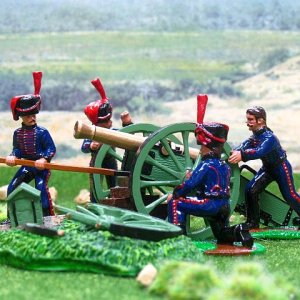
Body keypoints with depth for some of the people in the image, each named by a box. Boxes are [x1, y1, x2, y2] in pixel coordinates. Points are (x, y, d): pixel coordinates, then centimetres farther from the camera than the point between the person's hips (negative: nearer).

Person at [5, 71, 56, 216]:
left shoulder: (42, 132, -12)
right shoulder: (18, 133, 3)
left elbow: (51, 148, -14)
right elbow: (17, 149, 5)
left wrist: (44, 159, -30)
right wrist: (13, 156, -16)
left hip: (41, 166, -6)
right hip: (27, 165, 6)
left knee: (41, 187, -23)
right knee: (12, 188, 4)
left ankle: (48, 214, -17)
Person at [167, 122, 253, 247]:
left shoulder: (206, 165, -10)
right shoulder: (224, 166, 16)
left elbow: (189, 185, -17)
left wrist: (174, 195, -4)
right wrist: (192, 177, 12)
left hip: (210, 205, -8)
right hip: (225, 207, 8)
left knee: (175, 203, -5)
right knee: (223, 237, 27)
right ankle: (238, 232, -3)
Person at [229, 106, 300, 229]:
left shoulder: (269, 137, -32)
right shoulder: (255, 136, -6)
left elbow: (259, 152, -49)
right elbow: (245, 145, -19)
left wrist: (242, 155, -65)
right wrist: (235, 152, -41)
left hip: (281, 167, -7)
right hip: (267, 167, 7)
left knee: (289, 195, -1)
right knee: (251, 190, -6)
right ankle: (253, 222, 2)